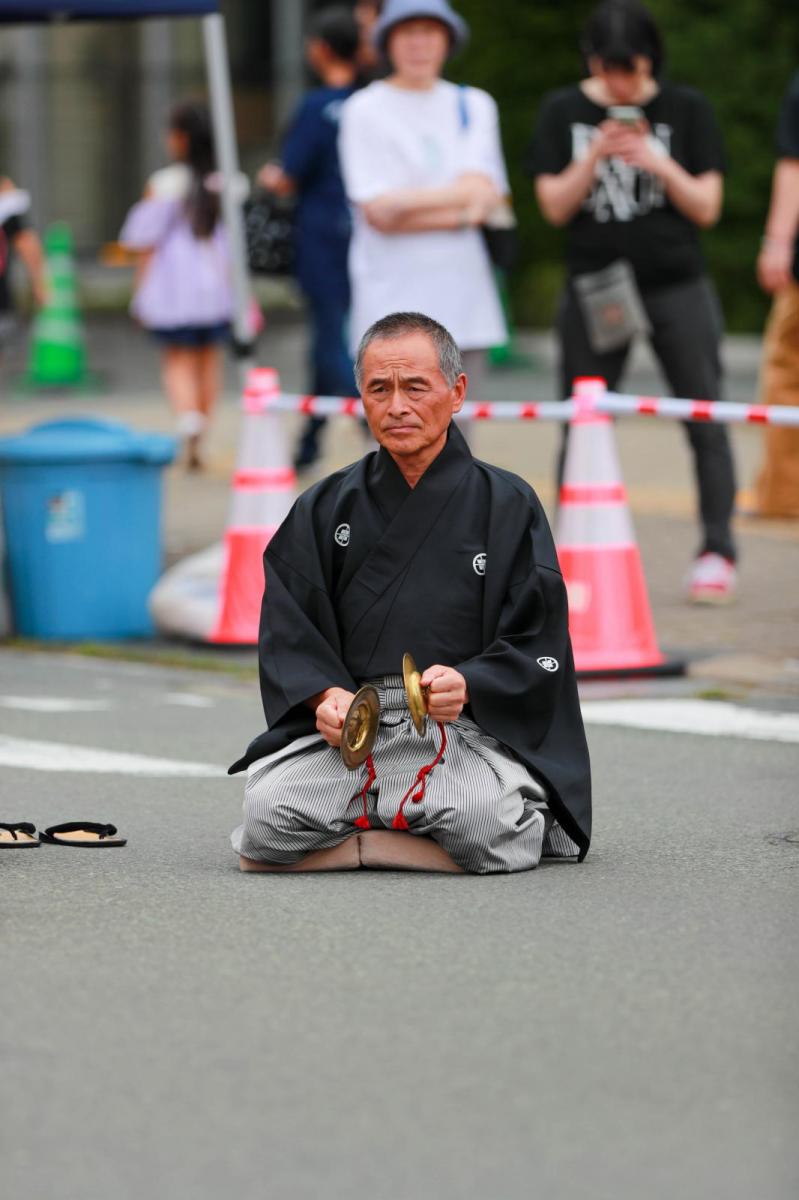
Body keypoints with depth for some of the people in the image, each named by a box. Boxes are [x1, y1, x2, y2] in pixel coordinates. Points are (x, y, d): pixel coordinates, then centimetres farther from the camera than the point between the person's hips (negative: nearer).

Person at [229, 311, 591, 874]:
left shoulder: (508, 505, 9)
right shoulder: (325, 509, 16)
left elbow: (536, 645, 2)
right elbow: (287, 633, 8)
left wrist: (468, 685, -18)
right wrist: (325, 695, -14)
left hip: (473, 728, -2)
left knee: (485, 827, -33)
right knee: (267, 817, -27)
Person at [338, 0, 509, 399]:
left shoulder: (474, 106, 13)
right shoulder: (365, 110, 0)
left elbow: (485, 194, 0)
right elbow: (377, 214, -9)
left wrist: (409, 201, -10)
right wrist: (459, 213, -7)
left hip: (463, 303, 4)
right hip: (392, 302, -4)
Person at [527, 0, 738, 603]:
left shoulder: (687, 109, 0)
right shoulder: (564, 112, 2)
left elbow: (707, 208, -1)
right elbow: (555, 207, -2)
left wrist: (659, 165, -17)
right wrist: (595, 157, -17)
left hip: (677, 287, -1)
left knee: (705, 421, -5)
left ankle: (718, 553, -3)